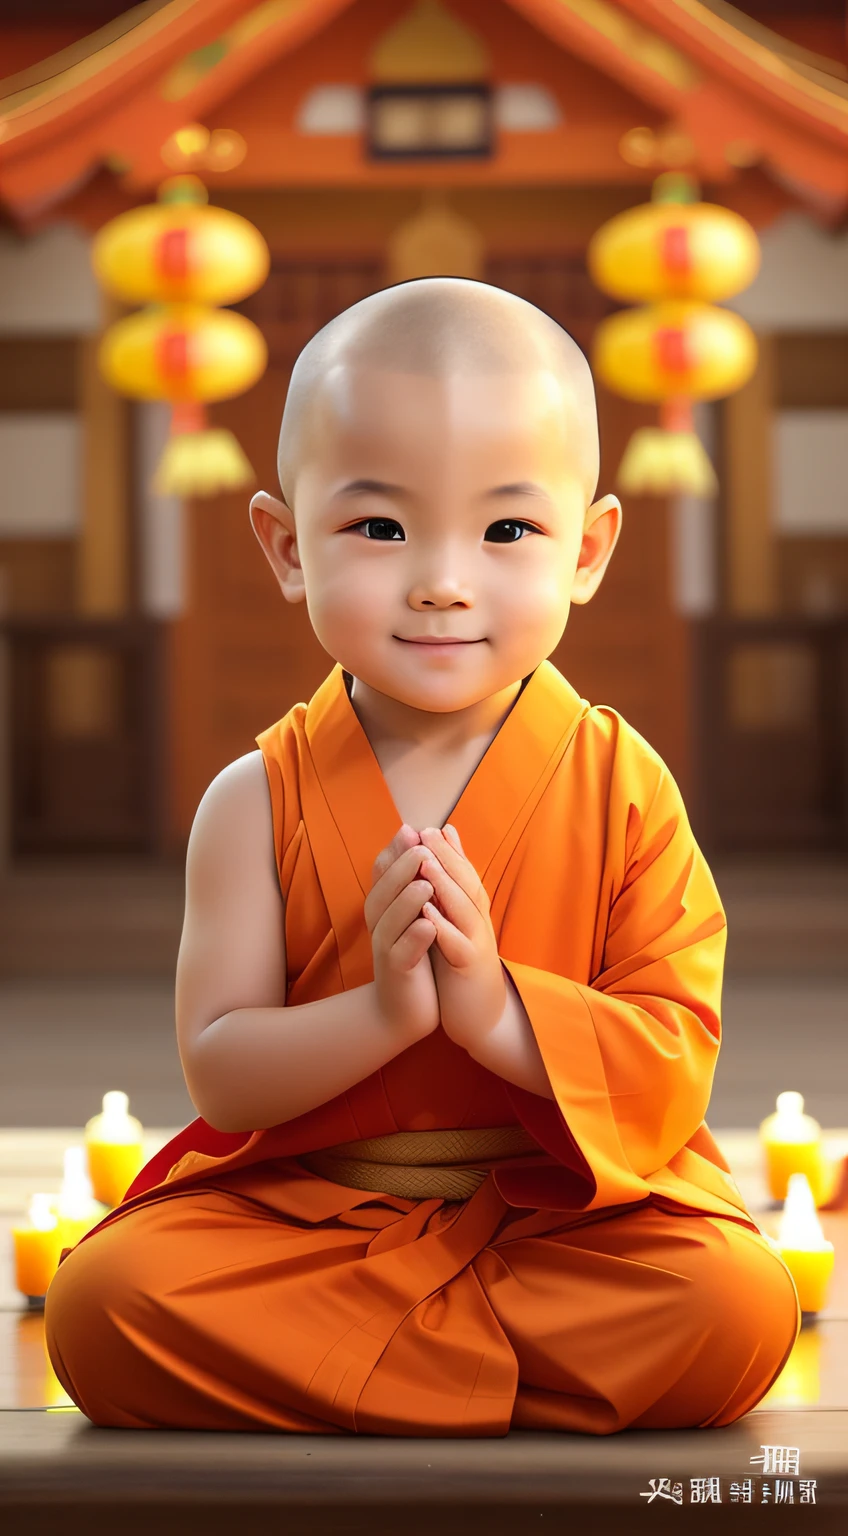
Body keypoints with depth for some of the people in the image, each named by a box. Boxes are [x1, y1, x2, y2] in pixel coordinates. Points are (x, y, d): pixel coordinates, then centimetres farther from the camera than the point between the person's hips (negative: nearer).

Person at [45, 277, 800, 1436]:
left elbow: (678, 1062, -8)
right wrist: (382, 1011, -24)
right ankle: (518, 1380, -19)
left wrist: (494, 1004, -25)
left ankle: (305, 1368, -19)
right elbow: (217, 1075, -6)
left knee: (740, 1303, -29)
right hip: (299, 1202, 0)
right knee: (102, 1299, -26)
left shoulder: (624, 788, -3)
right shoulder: (260, 800, -2)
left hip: (575, 1206, 0)